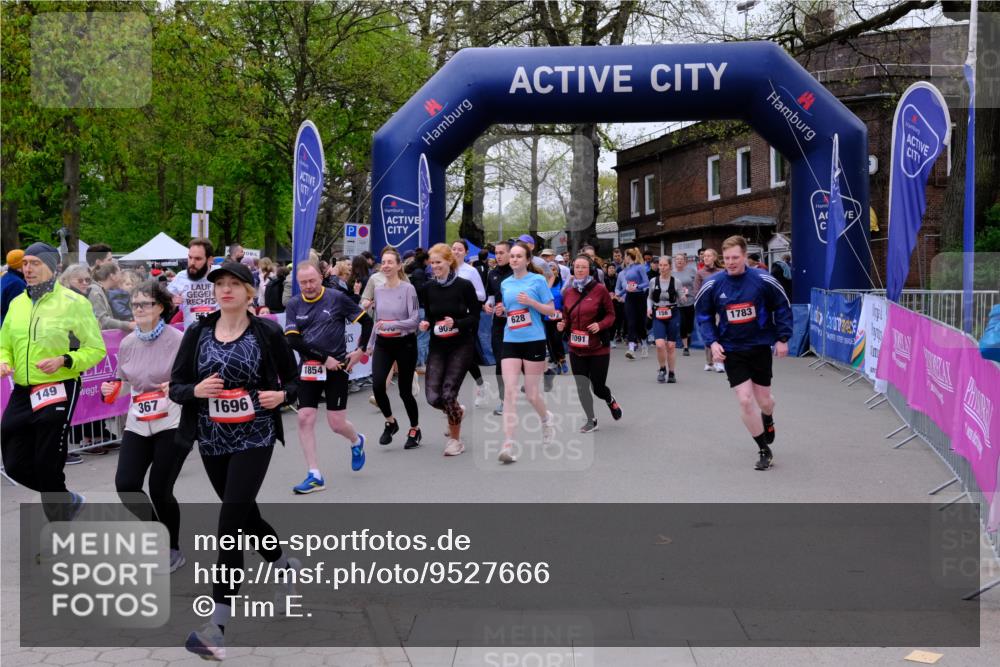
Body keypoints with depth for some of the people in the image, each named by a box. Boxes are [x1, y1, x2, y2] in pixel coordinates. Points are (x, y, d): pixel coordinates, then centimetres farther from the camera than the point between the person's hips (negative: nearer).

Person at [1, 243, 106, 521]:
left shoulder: (74, 302, -8)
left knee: (47, 465, 0)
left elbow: (96, 349, -6)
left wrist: (64, 361, -21)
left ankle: (58, 524, 23)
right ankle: (67, 499, 32)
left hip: (58, 391, -6)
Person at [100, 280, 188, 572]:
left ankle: (173, 550, 22)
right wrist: (112, 390, -3)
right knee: (125, 485, -6)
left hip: (172, 423, -5)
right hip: (138, 424, 5)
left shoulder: (177, 339, -10)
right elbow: (126, 383, 17)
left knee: (160, 490, -2)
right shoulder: (128, 343, 6)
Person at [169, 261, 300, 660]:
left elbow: (293, 380, 4)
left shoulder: (267, 332, -5)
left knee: (231, 522, -11)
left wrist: (281, 395, -17)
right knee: (244, 512, 19)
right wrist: (196, 390, -19)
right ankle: (284, 564, 48)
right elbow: (176, 387, 3)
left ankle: (218, 623, -8)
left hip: (254, 438, -4)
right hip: (212, 440, 4)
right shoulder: (197, 332, 2)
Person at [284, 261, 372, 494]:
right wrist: (324, 358, -14)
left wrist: (360, 350, -3)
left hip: (337, 367, -3)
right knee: (305, 418, -5)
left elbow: (366, 321, 3)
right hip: (308, 368, 3)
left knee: (336, 424, -2)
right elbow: (293, 340, -8)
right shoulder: (294, 305, 1)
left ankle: (357, 442, 35)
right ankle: (315, 476, 5)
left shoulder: (337, 298, -6)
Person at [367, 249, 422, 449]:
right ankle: (390, 422, 11)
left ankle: (414, 429, 27)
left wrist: (391, 325, -26)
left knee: (404, 390, 3)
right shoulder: (378, 290, 6)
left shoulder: (408, 289, -11)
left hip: (405, 343, -4)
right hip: (383, 344, 4)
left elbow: (415, 320, -16)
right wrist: (370, 344, 19)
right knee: (377, 384, -15)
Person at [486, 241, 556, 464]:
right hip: (510, 341, 3)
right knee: (509, 391, -9)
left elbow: (551, 310, -2)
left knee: (531, 394, 5)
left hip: (534, 341, -3)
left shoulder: (538, 280, -2)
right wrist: (500, 310, 0)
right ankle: (508, 444, -11)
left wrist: (531, 302, -17)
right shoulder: (505, 283, 11)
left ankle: (546, 420, 39)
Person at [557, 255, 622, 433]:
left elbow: (611, 314, -3)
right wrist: (563, 325, -6)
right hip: (576, 348, 4)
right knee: (581, 387, 5)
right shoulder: (568, 292, 4)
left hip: (598, 348, -4)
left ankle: (611, 401, 38)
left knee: (597, 387, 2)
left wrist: (600, 325, -20)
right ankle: (591, 420, 24)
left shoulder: (600, 289, -9)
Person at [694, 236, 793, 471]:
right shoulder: (713, 285, -9)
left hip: (760, 346, 0)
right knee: (745, 400, -8)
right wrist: (712, 341, -8)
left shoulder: (763, 280, -12)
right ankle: (765, 451, 10)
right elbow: (704, 315, 5)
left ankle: (768, 420, 50)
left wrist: (783, 338, -2)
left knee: (764, 400, 10)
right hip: (732, 350, 0)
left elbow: (782, 307, 2)